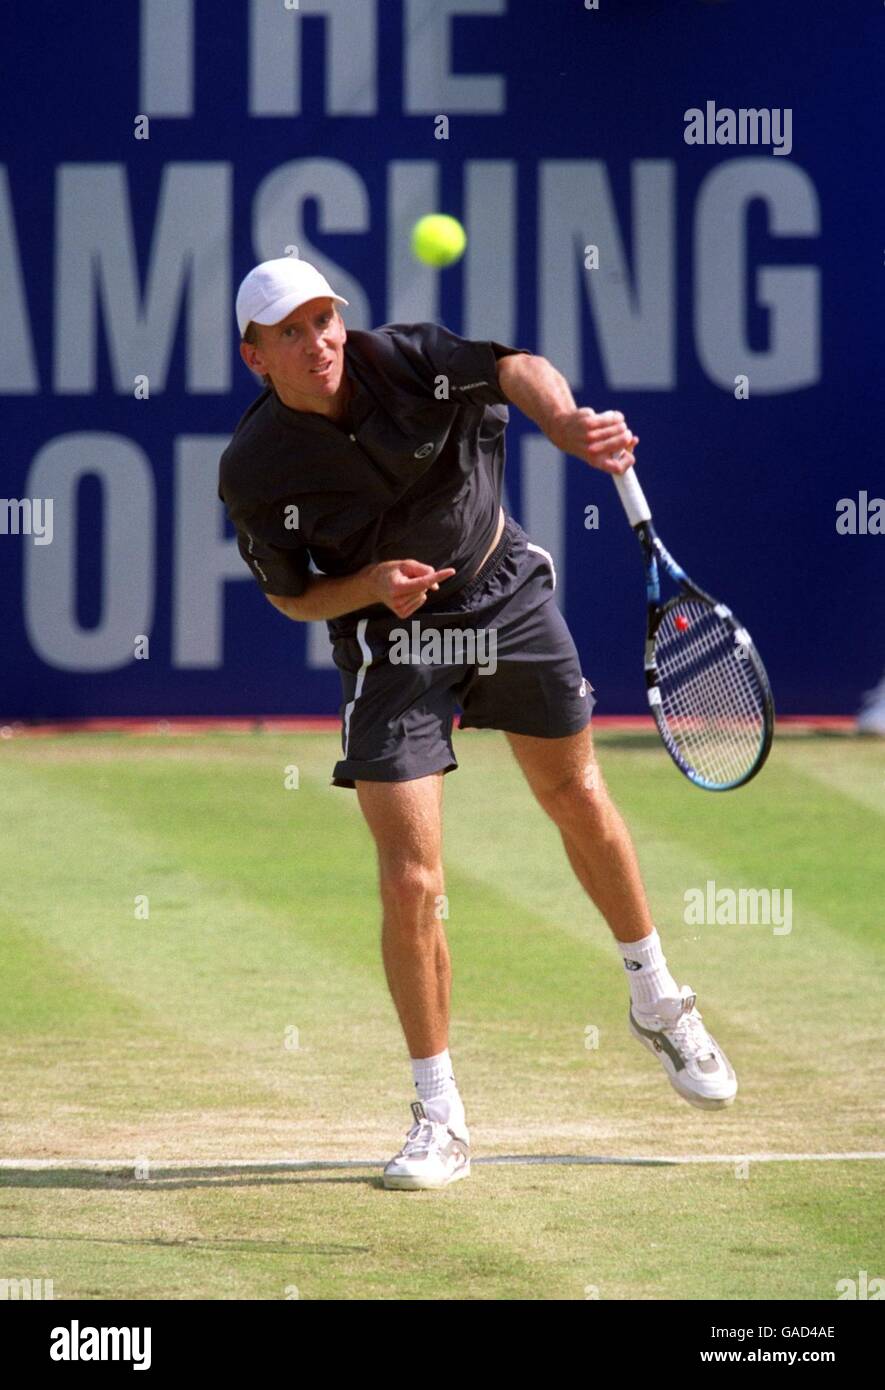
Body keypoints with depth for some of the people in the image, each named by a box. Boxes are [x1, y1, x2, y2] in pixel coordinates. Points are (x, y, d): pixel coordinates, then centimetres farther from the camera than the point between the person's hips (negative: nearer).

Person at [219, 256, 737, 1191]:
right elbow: (291, 596, -4)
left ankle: (658, 1006, 42)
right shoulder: (251, 471, -17)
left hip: (506, 592, 2)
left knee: (579, 802, 17)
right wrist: (372, 585, -24)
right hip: (390, 640, -2)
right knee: (411, 883, -10)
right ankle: (439, 1121, 3)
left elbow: (515, 369, -37)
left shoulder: (407, 360, -19)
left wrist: (566, 421, -59)